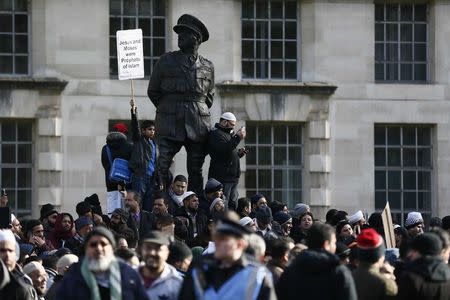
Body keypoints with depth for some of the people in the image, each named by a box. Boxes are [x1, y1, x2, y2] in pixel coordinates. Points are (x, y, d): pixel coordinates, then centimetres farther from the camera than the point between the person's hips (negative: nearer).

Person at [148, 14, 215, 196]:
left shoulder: (207, 67, 10)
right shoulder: (166, 61, 6)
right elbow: (153, 91, 12)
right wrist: (167, 110, 9)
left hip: (198, 126, 2)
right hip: (170, 125, -2)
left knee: (196, 171, 4)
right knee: (162, 169, -11)